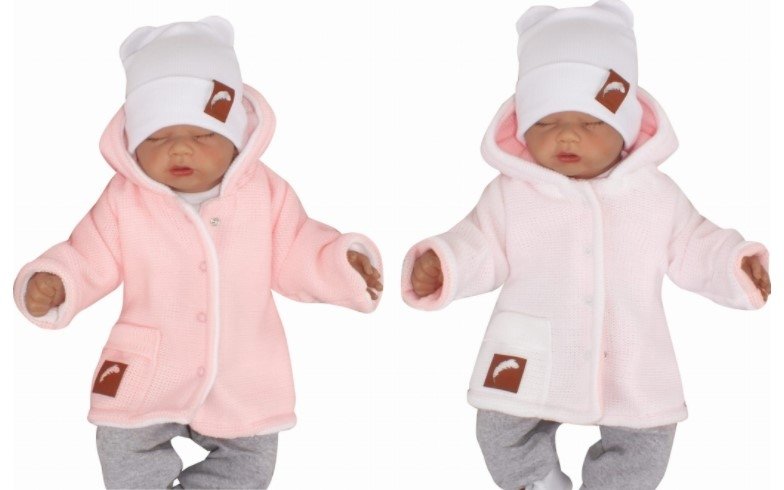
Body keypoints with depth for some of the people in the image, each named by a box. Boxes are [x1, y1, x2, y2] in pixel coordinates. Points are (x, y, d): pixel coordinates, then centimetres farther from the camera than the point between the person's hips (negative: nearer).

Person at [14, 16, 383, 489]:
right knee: (125, 451, 8)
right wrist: (50, 283, -20)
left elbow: (297, 257, -2)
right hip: (146, 377, 0)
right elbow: (88, 261, -2)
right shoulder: (125, 201, -10)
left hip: (243, 380, 1)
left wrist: (344, 263, -18)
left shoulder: (267, 193, -9)